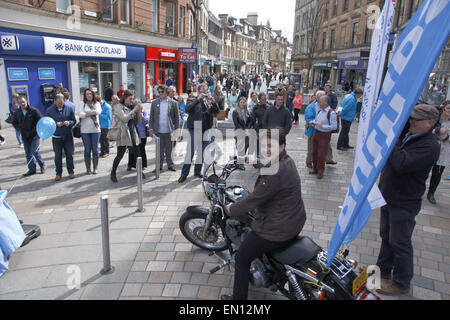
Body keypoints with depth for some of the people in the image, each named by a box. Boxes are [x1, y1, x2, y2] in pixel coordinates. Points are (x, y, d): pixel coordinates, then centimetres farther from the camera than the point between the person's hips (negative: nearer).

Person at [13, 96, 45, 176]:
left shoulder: (34, 111, -8)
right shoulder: (17, 113, 6)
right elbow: (14, 123, 21)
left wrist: (37, 131, -12)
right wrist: (20, 129, 6)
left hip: (35, 136, -5)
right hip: (25, 137, 5)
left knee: (35, 152, -9)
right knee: (28, 154, 8)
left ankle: (42, 165, 15)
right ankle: (32, 170, 18)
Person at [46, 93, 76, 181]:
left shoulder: (69, 109, 2)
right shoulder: (50, 110, 0)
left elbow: (74, 120, 5)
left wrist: (69, 123, -16)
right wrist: (56, 124, -17)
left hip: (68, 136, 1)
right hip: (56, 137, 0)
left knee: (69, 155, 9)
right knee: (58, 156, 7)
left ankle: (71, 171, 22)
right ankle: (58, 173, 18)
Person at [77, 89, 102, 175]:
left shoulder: (97, 103, 10)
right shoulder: (82, 103, 4)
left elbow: (98, 111, -10)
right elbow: (80, 114, -10)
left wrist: (87, 113, -8)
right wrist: (92, 113, -8)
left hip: (95, 129, 1)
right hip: (85, 130, -1)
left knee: (95, 149, 4)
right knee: (87, 149, 2)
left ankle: (95, 168, 13)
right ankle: (88, 168, 11)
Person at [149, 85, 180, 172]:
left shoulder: (173, 103, 2)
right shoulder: (155, 102, 7)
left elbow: (177, 117, 3)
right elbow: (151, 116, 8)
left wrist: (177, 130, -1)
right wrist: (151, 129, 2)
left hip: (169, 131, -1)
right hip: (158, 131, 1)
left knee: (169, 149, 8)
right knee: (159, 149, 7)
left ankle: (170, 165, 21)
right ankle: (159, 165, 17)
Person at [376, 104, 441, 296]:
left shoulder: (430, 146, -22)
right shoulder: (405, 135, 4)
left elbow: (401, 164, -34)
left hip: (404, 203, -8)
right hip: (388, 198, 8)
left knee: (399, 243, 5)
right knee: (386, 236, 22)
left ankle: (401, 283, 24)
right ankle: (383, 269, 42)